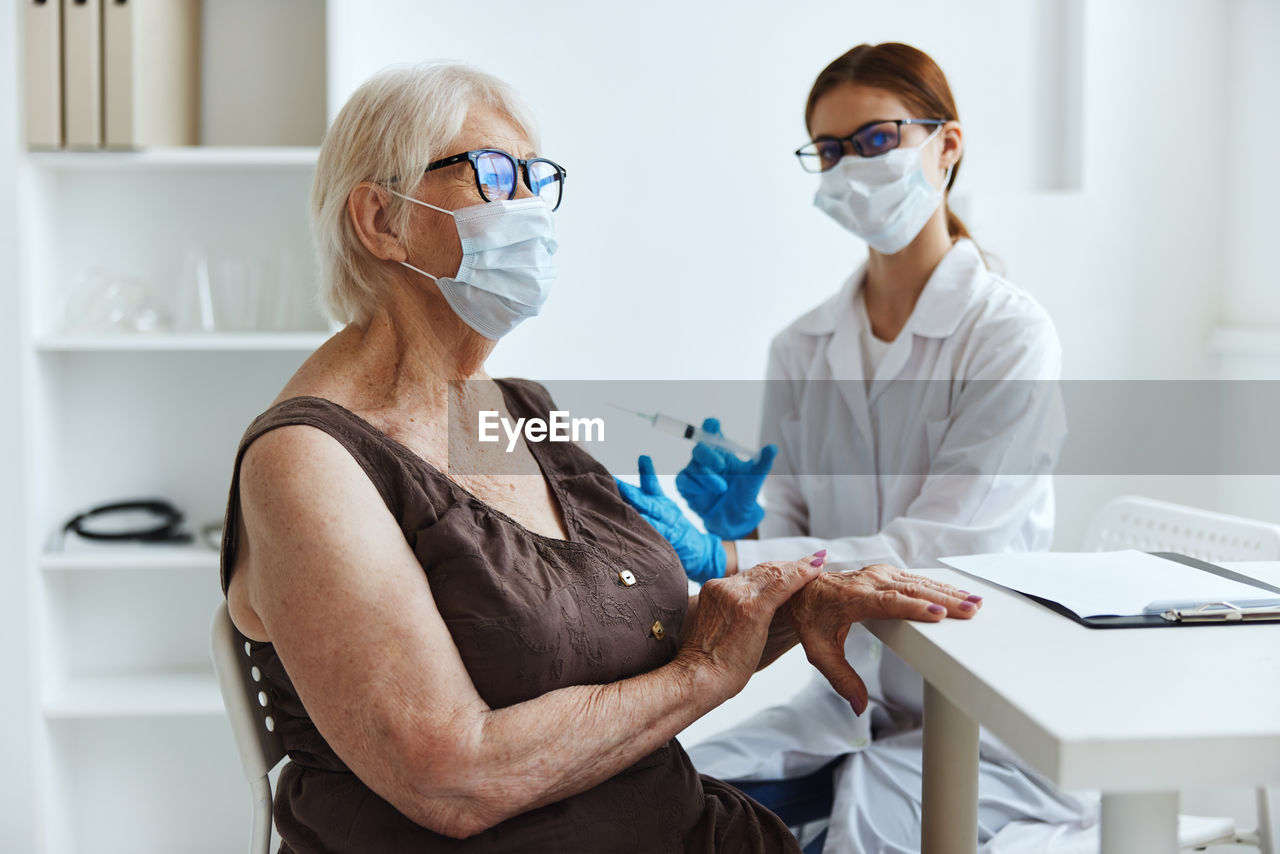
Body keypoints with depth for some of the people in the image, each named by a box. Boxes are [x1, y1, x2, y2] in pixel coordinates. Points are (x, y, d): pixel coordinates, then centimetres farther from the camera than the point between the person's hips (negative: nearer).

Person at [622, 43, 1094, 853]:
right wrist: (739, 527, -20)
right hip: (854, 693, 4)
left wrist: (719, 558, -29)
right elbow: (793, 535, 5)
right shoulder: (802, 348, 3)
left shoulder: (1011, 336, -13)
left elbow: (937, 553, -21)